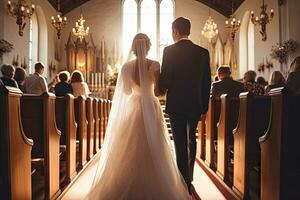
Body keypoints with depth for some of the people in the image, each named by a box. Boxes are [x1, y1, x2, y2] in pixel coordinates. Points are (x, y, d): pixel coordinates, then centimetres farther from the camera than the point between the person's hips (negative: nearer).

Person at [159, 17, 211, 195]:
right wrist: (204, 108, 9)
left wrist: (162, 90, 10)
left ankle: (185, 183, 12)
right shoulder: (203, 52, 2)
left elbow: (164, 79, -14)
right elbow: (207, 82, 2)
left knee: (180, 144, 6)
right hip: (195, 105, 4)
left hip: (176, 105, -4)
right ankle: (189, 177, 38)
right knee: (191, 140, 22)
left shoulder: (169, 51, -10)